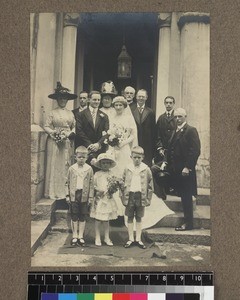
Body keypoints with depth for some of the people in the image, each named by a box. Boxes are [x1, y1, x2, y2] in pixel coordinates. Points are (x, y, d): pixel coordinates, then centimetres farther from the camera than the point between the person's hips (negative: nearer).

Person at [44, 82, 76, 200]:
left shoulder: (70, 113, 12)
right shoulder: (53, 113, 2)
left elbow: (74, 127, 11)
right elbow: (46, 126, -1)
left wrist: (71, 133, -8)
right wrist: (54, 132, -16)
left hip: (68, 143, 3)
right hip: (55, 142, -3)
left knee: (67, 166, 4)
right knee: (55, 166, -2)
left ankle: (66, 191, 10)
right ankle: (54, 192, 4)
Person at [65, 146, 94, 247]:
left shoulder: (89, 169, 1)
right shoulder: (71, 168, 2)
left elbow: (91, 184, 3)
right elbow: (68, 182, 6)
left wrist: (91, 196, -1)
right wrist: (67, 195, 2)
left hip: (84, 195, 0)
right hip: (73, 195, 0)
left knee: (83, 217, 7)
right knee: (74, 216, 6)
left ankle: (80, 236, 17)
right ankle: (74, 236, 17)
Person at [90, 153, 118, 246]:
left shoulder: (111, 175, 5)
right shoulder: (97, 174, 0)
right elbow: (93, 185, 0)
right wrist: (98, 190, -16)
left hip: (108, 199, 2)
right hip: (99, 198, -2)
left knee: (106, 219, 10)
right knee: (98, 219, 2)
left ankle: (107, 238, 21)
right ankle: (97, 238, 15)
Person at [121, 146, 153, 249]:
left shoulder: (146, 169, -2)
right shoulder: (127, 169, 0)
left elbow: (150, 185, 1)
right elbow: (123, 183, 4)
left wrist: (148, 199, -2)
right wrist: (123, 197, -1)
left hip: (141, 196, -1)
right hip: (130, 195, 1)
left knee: (139, 218, 9)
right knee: (130, 218, 7)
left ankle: (138, 239, 17)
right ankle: (130, 239, 16)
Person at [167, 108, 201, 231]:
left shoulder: (191, 130, -8)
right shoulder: (175, 131, 17)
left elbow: (195, 150, -16)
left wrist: (187, 167, -20)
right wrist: (168, 163, 7)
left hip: (185, 170, -7)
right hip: (174, 169, 7)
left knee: (186, 197, -1)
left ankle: (188, 223, 7)